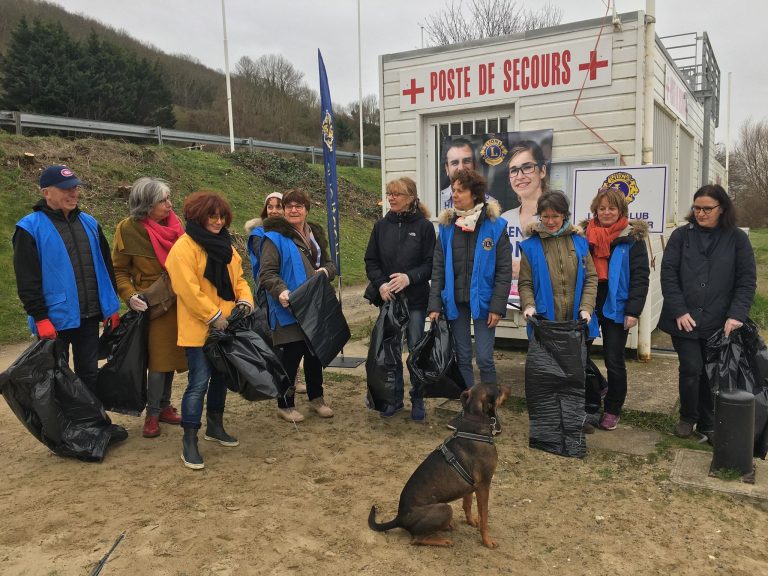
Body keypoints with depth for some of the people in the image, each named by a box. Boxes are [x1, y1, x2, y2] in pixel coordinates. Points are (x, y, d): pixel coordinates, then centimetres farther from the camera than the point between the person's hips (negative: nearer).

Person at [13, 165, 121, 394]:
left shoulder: (89, 223, 8)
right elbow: (27, 280, -11)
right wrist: (40, 318, -15)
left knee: (89, 374, 14)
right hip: (55, 320, -4)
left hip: (89, 317, 5)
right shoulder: (30, 228, -7)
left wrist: (112, 306, 9)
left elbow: (105, 266, 13)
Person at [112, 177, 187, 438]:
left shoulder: (173, 223, 3)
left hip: (177, 303, 5)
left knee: (170, 357, 13)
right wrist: (130, 296, -19)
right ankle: (152, 414, 13)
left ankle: (164, 406, 28)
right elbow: (119, 270, -3)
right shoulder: (129, 229, -11)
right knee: (158, 360, -4)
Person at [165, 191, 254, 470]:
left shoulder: (224, 245, 13)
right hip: (199, 329, -8)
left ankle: (215, 426, 35)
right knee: (199, 383, -8)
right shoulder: (184, 247, -14)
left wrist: (245, 300, -3)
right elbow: (188, 289, -20)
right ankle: (189, 442, 2)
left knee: (220, 376, 18)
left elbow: (238, 278, 16)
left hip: (226, 326, 8)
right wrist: (214, 317, -18)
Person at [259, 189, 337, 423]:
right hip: (289, 310, -6)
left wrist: (326, 270, -2)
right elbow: (267, 273, -13)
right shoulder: (275, 237, -8)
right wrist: (280, 291, -31)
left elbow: (329, 263, 21)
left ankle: (316, 397, 33)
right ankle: (285, 405, 18)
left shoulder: (315, 234, 14)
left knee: (315, 353, 16)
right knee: (291, 357, 0)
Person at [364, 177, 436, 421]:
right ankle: (395, 398, 24)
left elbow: (431, 263, -5)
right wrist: (380, 284, -9)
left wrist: (409, 277, -20)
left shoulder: (424, 226, -4)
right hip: (388, 298, 3)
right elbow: (371, 261, 7)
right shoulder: (381, 226, 6)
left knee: (416, 350, 3)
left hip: (415, 300, -3)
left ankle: (418, 401, 18)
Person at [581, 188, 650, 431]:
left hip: (616, 308, -3)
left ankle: (612, 410, 22)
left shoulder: (632, 238, -3)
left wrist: (633, 311, -14)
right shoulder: (584, 234, 4)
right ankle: (590, 405, 22)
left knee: (614, 361, 6)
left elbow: (640, 277, -6)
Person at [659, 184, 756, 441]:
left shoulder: (737, 239, 3)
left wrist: (736, 315, -12)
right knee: (691, 369, -4)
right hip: (685, 320, -1)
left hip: (718, 322, 1)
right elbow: (668, 274, -3)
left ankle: (707, 424, 25)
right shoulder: (681, 235, 2)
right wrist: (679, 311, -12)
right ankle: (687, 417, 20)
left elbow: (747, 280, 0)